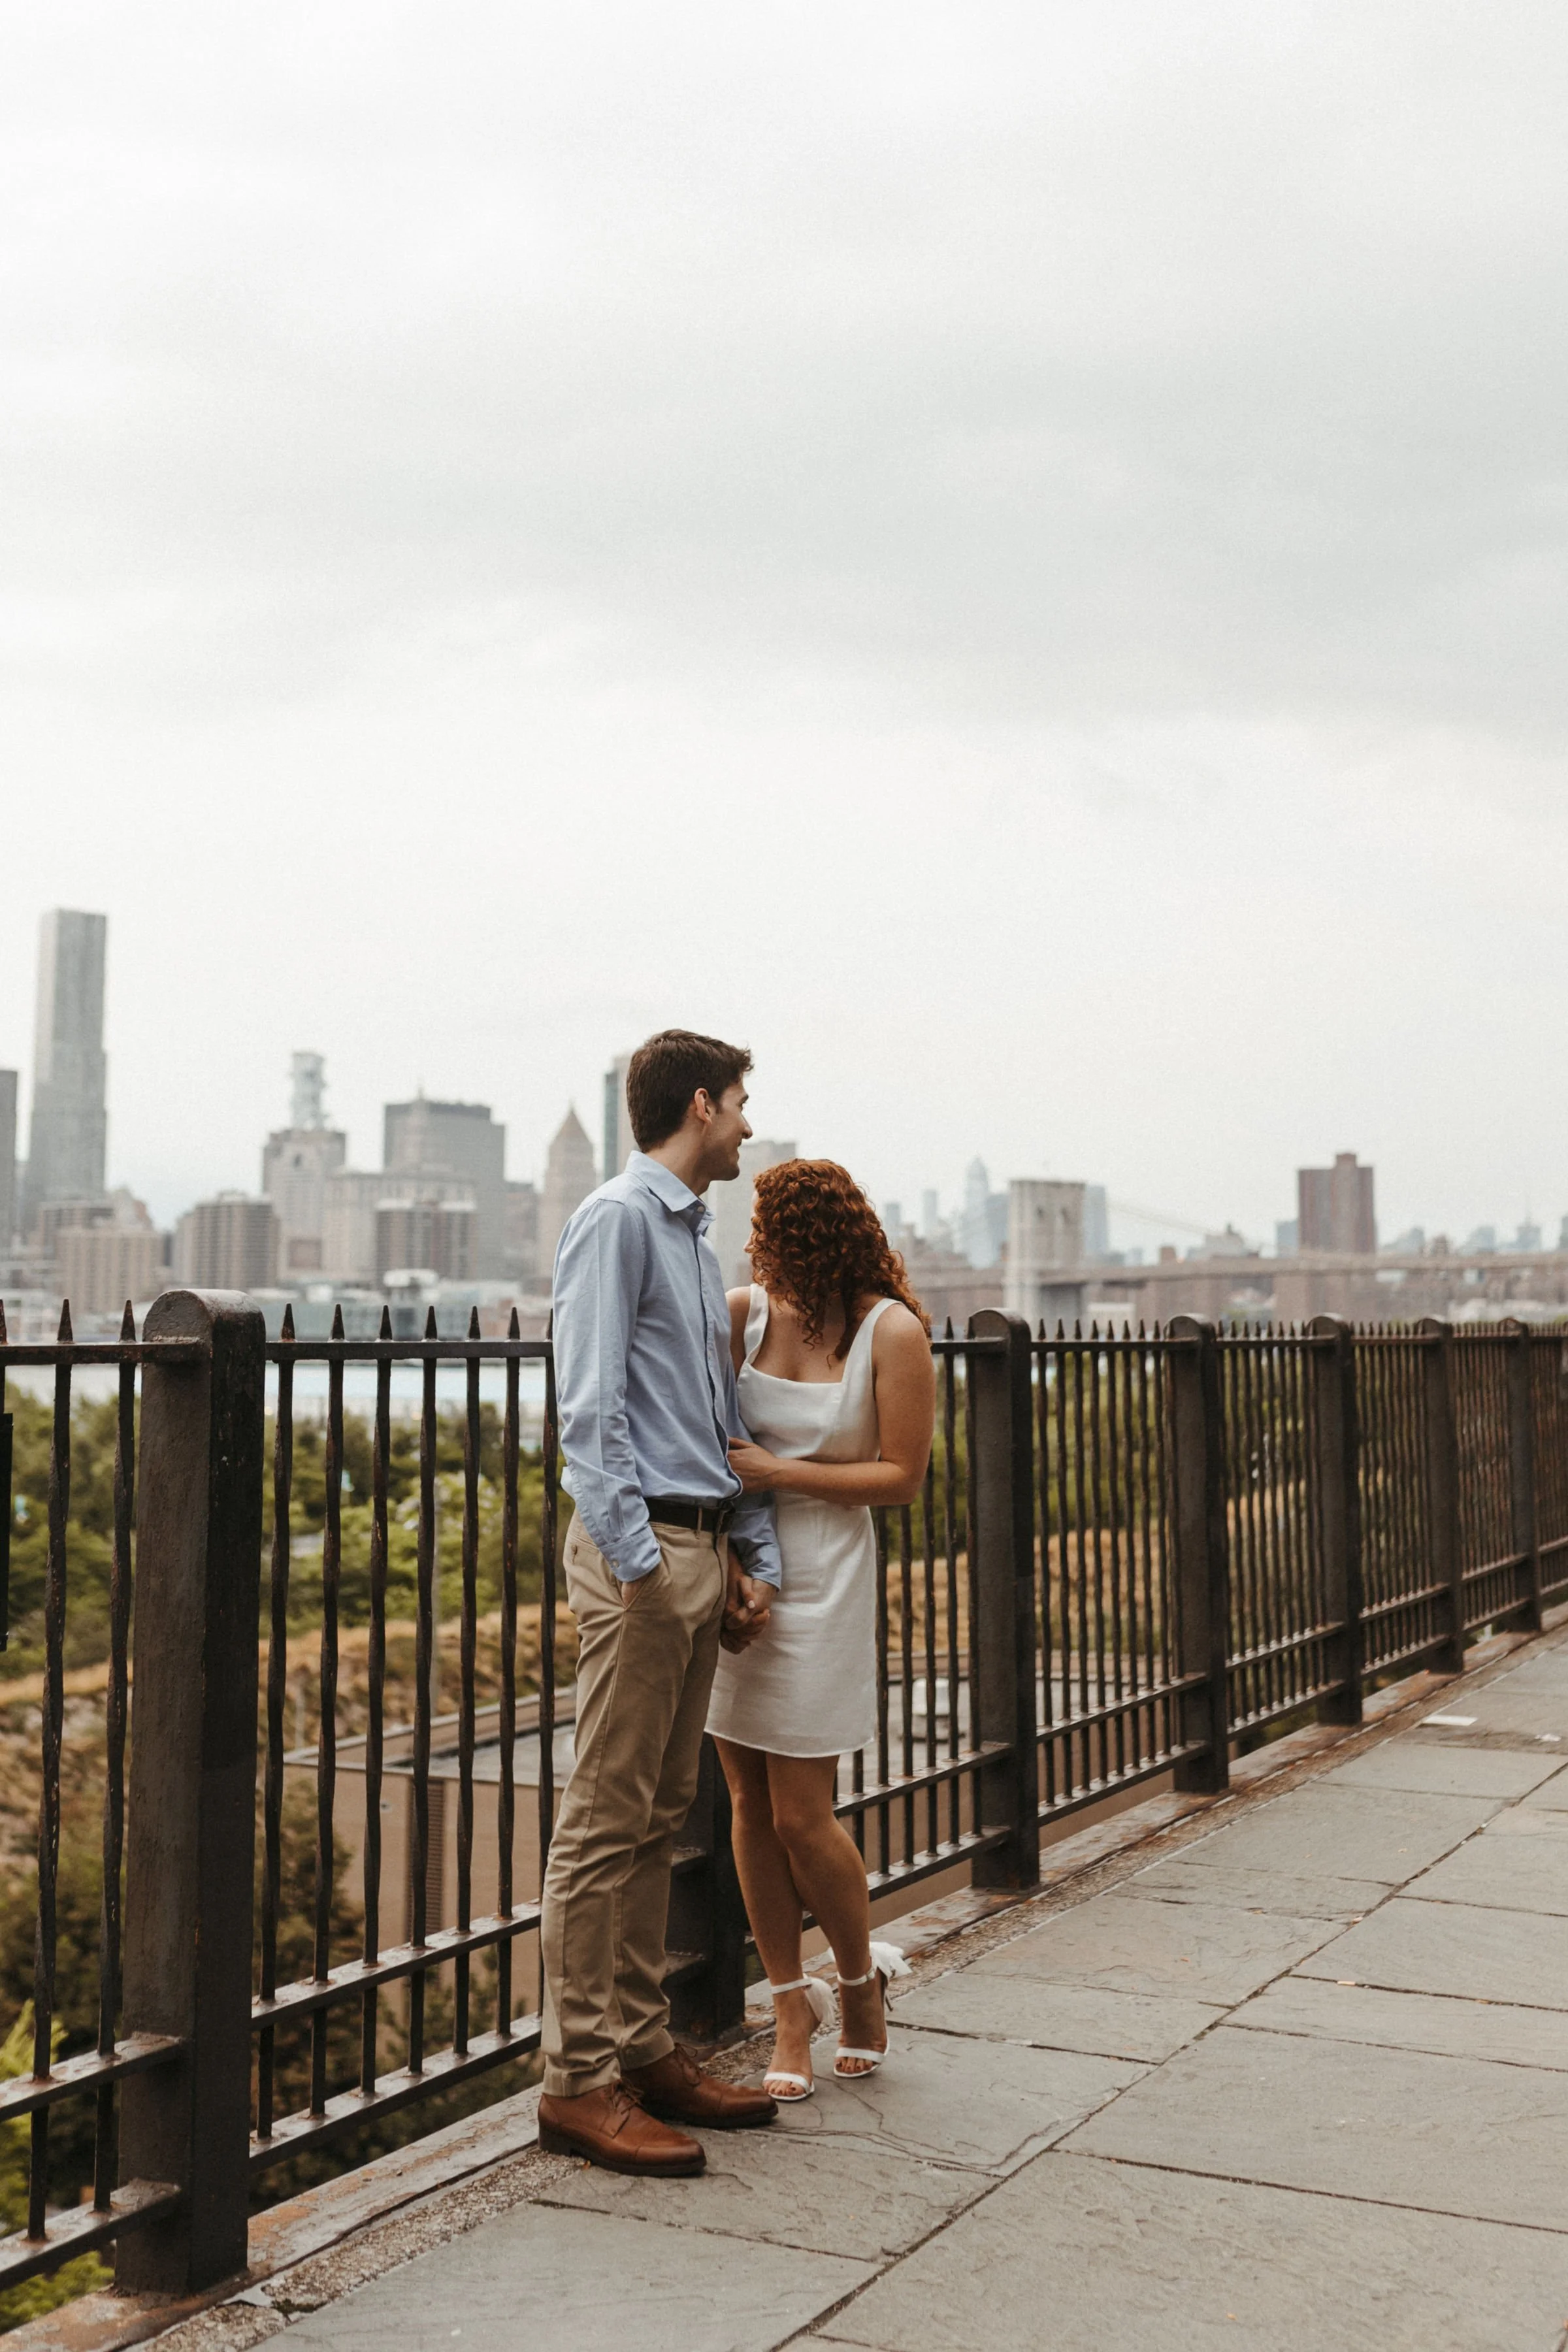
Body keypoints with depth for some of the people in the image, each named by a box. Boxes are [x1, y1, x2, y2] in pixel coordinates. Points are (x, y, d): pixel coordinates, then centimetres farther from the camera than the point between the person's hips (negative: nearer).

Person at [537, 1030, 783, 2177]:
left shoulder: (700, 1241, 21)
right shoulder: (617, 1220, -7)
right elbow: (591, 1406, -15)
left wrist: (756, 1556, 13)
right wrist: (639, 1562, -20)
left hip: (705, 1548, 9)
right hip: (644, 1545, -9)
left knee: (661, 1815, 13)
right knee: (609, 1817, -5)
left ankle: (645, 2049, 21)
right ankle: (581, 2082, 1)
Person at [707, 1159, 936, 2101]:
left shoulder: (892, 1332, -8)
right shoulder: (743, 1311, 2)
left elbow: (902, 1476, -6)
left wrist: (777, 1471, -12)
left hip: (821, 1579, -4)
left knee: (802, 1815, -2)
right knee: (751, 1808, 6)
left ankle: (863, 1978, 26)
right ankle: (793, 2006, 22)